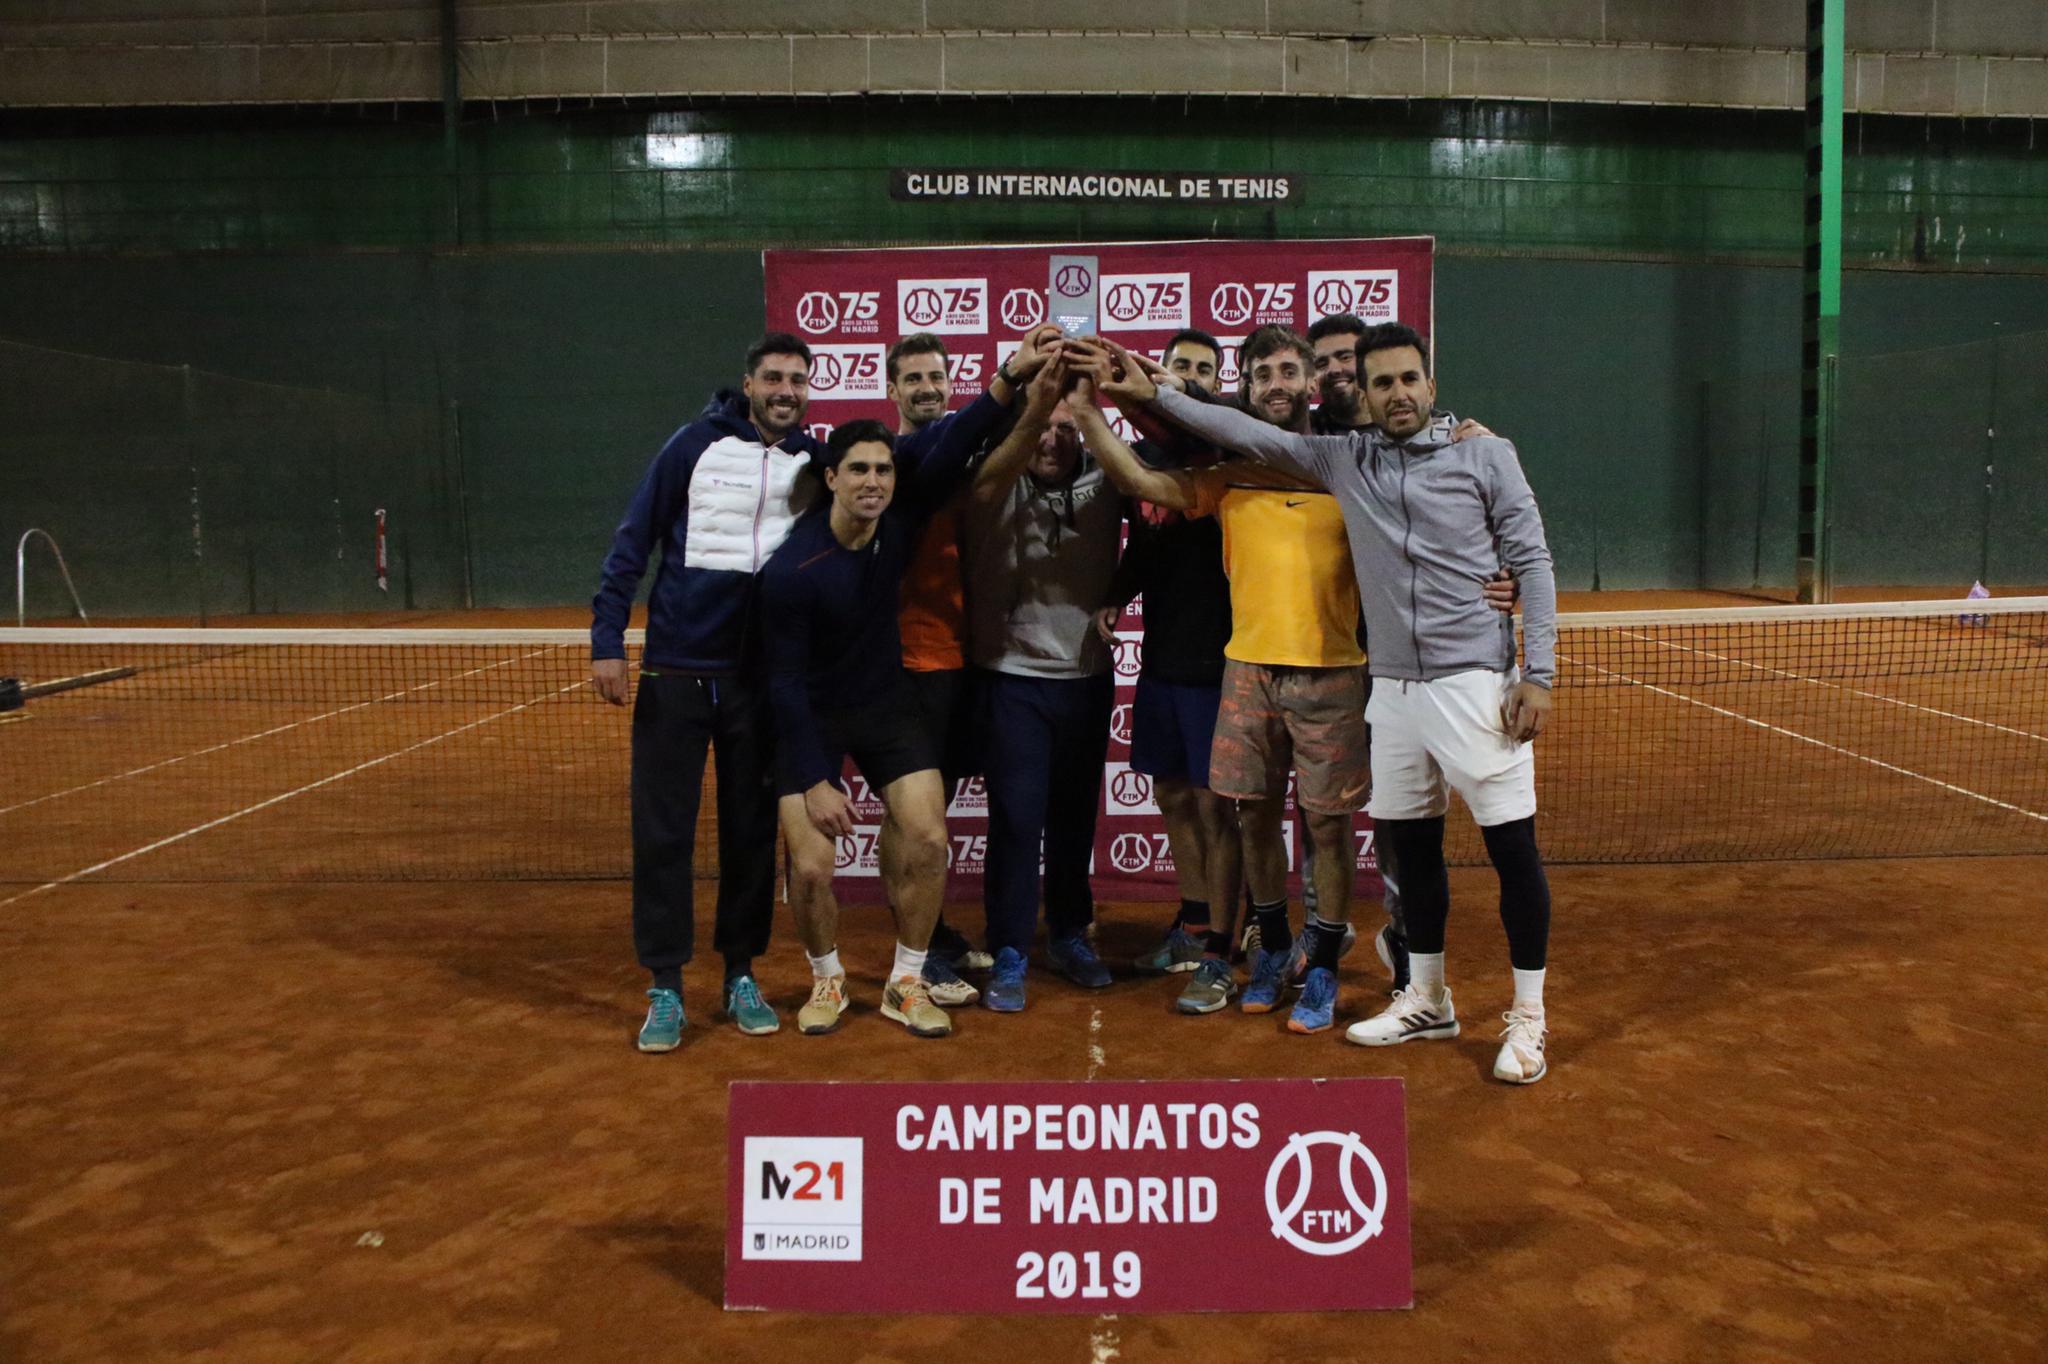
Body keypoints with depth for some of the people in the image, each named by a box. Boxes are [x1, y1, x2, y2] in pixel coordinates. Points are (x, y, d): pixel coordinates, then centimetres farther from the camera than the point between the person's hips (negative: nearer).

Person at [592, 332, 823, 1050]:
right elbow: (634, 539, -3)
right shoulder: (697, 444, -3)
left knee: (751, 830, 9)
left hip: (761, 680, 2)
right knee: (661, 832, 1)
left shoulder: (817, 463, 3)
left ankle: (740, 976, 23)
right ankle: (665, 989, 13)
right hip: (676, 670, -2)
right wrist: (607, 639, -9)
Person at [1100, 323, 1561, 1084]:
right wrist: (1153, 396, 3)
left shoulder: (1485, 454, -1)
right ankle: (1427, 1001, 29)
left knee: (1512, 846, -2)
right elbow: (1248, 434, 9)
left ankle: (1527, 1020, 11)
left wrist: (1537, 672, -7)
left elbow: (1532, 562, -1)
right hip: (1394, 686, 4)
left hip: (1475, 679, -4)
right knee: (1411, 843, 12)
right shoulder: (1343, 458, 7)